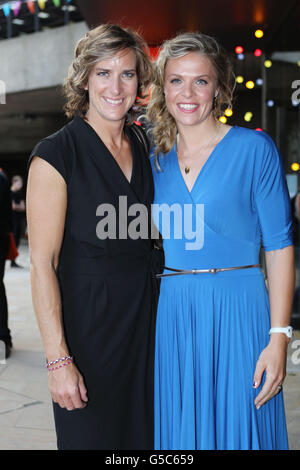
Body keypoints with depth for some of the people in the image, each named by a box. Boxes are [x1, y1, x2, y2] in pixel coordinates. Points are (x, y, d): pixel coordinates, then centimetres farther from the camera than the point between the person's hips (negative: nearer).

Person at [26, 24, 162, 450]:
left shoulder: (144, 150, 9)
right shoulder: (56, 154, -10)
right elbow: (42, 264, -13)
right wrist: (58, 359, -18)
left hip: (144, 320, 6)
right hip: (87, 323, -5)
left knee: (144, 437, 13)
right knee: (92, 437, 6)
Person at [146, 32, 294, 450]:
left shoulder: (254, 148, -3)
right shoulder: (156, 160, 9)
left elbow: (279, 246, -5)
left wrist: (278, 338, -11)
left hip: (237, 311, -3)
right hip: (171, 316, 4)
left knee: (237, 432, 4)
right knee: (177, 432, 10)